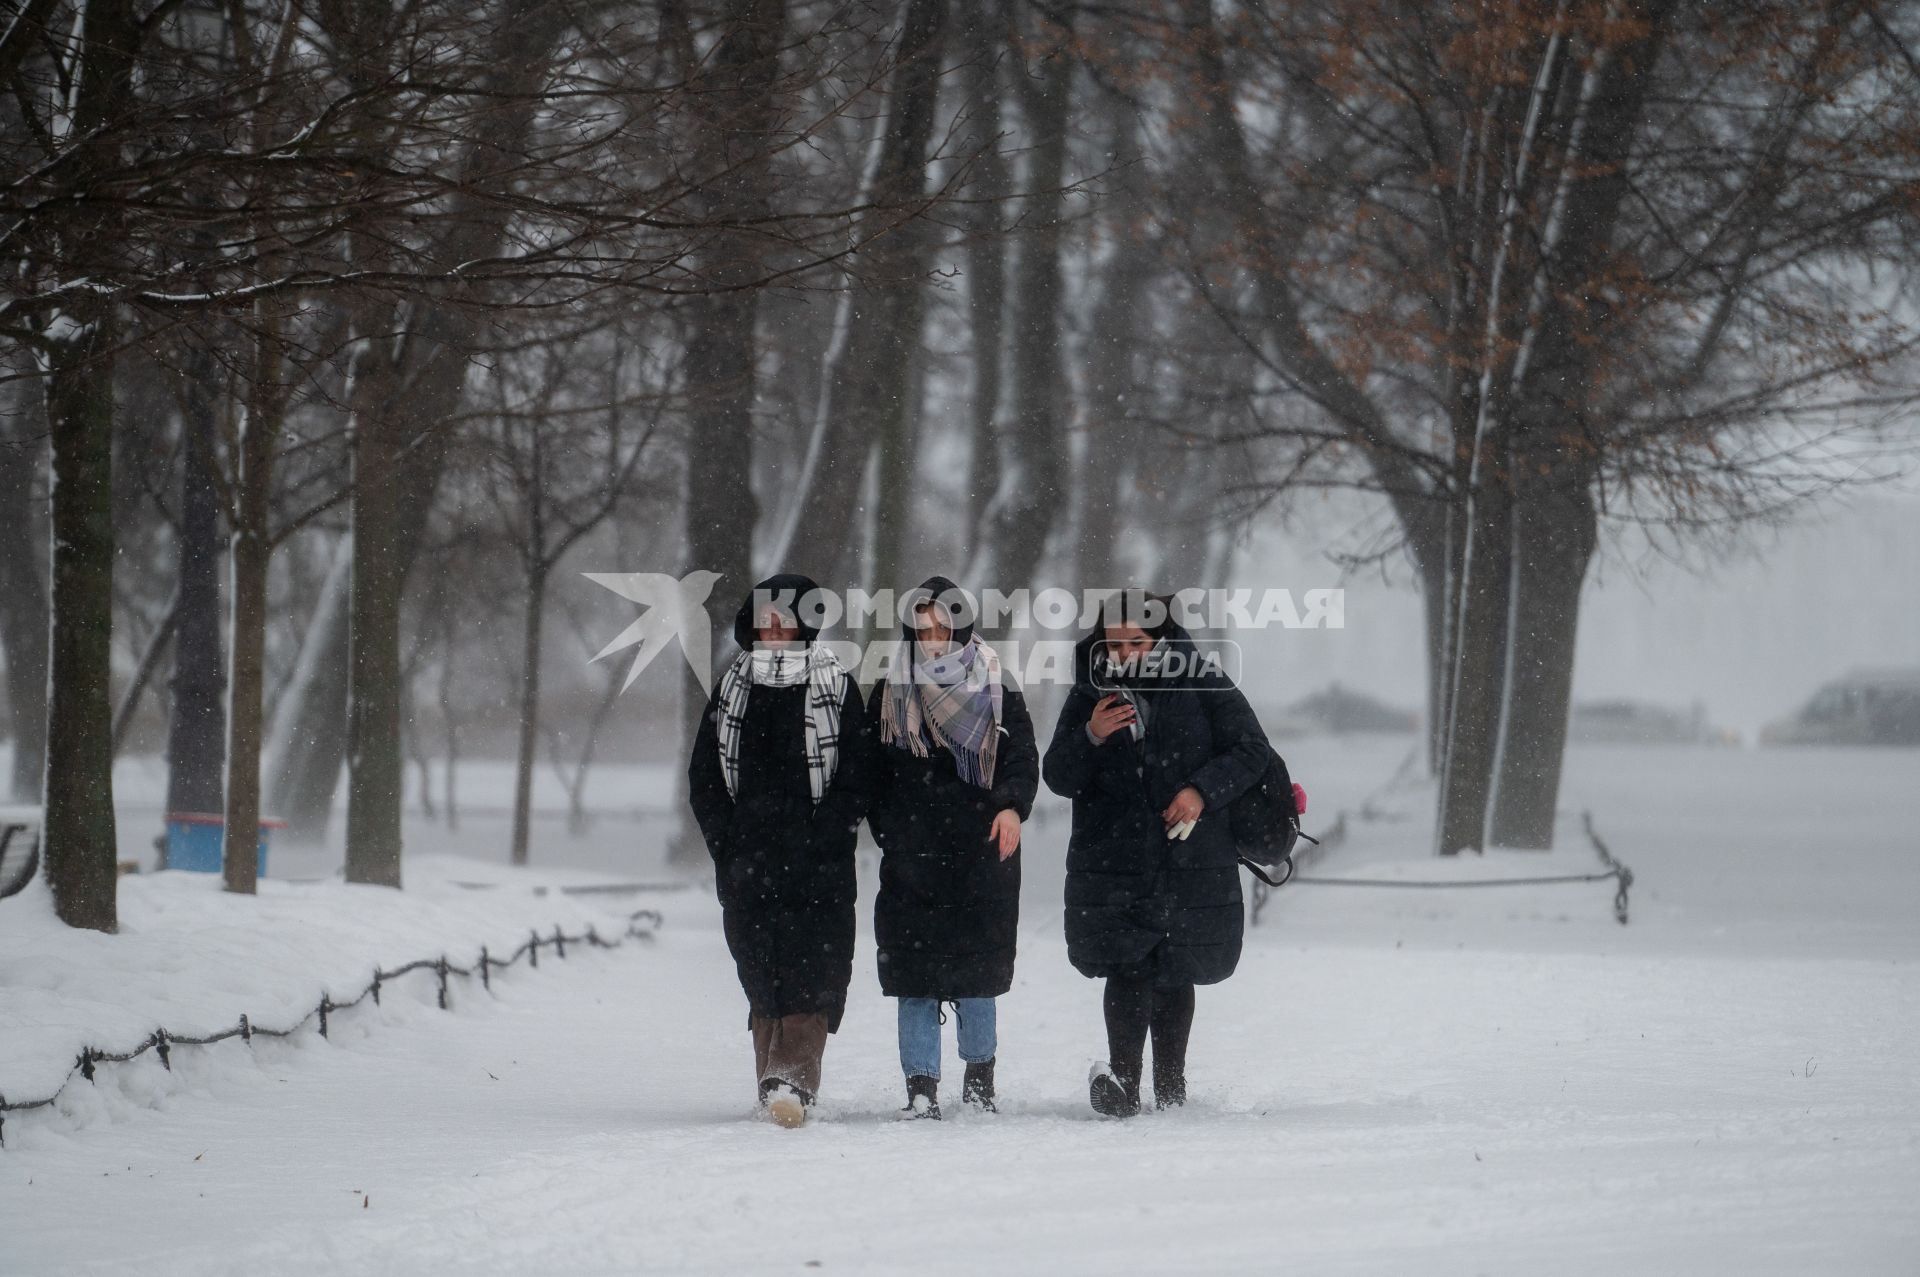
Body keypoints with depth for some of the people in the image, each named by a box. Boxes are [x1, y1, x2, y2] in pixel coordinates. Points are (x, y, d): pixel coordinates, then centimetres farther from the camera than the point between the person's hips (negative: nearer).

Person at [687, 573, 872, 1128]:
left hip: (818, 864, -3)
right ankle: (777, 1083, 8)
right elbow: (704, 778, 13)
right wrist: (728, 842, -1)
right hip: (747, 863, 3)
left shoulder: (836, 689, 3)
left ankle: (793, 1077, -20)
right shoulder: (733, 688, 13)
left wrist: (818, 841, -11)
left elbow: (855, 777, -2)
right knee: (762, 977, 3)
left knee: (811, 973, -13)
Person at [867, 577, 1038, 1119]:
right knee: (914, 972, -5)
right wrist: (888, 833, 4)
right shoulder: (890, 696, 9)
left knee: (976, 970, 0)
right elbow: (871, 772, 14)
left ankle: (979, 1078, 17)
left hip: (980, 851, -1)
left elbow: (1023, 756, 1)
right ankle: (921, 1089, -2)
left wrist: (1012, 807, -17)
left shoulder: (996, 691, 6)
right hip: (911, 857, 1)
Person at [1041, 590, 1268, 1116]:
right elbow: (1059, 778, 5)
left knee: (1176, 973, 8)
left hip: (1193, 861, 0)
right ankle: (1122, 1078, -25)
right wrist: (1090, 737, -14)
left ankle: (1171, 1088, 19)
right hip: (1113, 863, 0)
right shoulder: (1091, 694, 5)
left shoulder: (1201, 685, 0)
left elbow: (1250, 749, 1)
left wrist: (1203, 791, -14)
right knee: (1128, 969, -16)